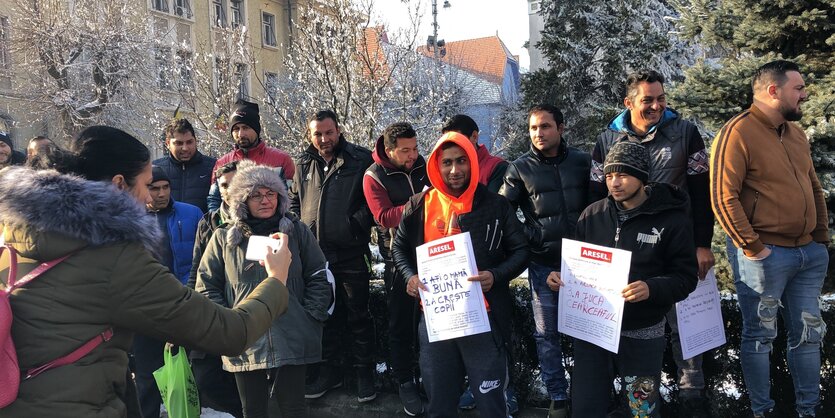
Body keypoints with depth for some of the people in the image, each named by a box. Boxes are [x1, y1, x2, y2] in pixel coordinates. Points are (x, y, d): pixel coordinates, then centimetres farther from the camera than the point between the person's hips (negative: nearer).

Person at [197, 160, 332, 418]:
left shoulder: (297, 231, 5)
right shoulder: (224, 238, 4)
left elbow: (319, 278, 7)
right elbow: (206, 286, 6)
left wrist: (311, 318, -2)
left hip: (292, 341, 0)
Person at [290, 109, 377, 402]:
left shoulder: (360, 160, -4)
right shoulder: (304, 165, 10)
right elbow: (294, 201, 22)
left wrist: (356, 225, -13)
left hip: (351, 254, -4)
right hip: (314, 255, 5)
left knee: (358, 315, 5)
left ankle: (364, 371, 19)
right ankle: (329, 370, 28)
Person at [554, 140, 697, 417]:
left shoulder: (672, 219, -7)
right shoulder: (592, 214, 2)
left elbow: (685, 277, -9)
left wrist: (651, 289, -28)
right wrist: (562, 277, -10)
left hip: (641, 334, -2)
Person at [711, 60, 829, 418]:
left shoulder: (795, 132, 13)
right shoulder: (738, 132, -13)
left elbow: (814, 188, 20)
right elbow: (723, 198, -19)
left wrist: (822, 237, 13)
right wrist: (752, 247, -18)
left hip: (808, 253, 8)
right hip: (764, 254, -8)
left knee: (808, 332, 15)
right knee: (760, 335, 5)